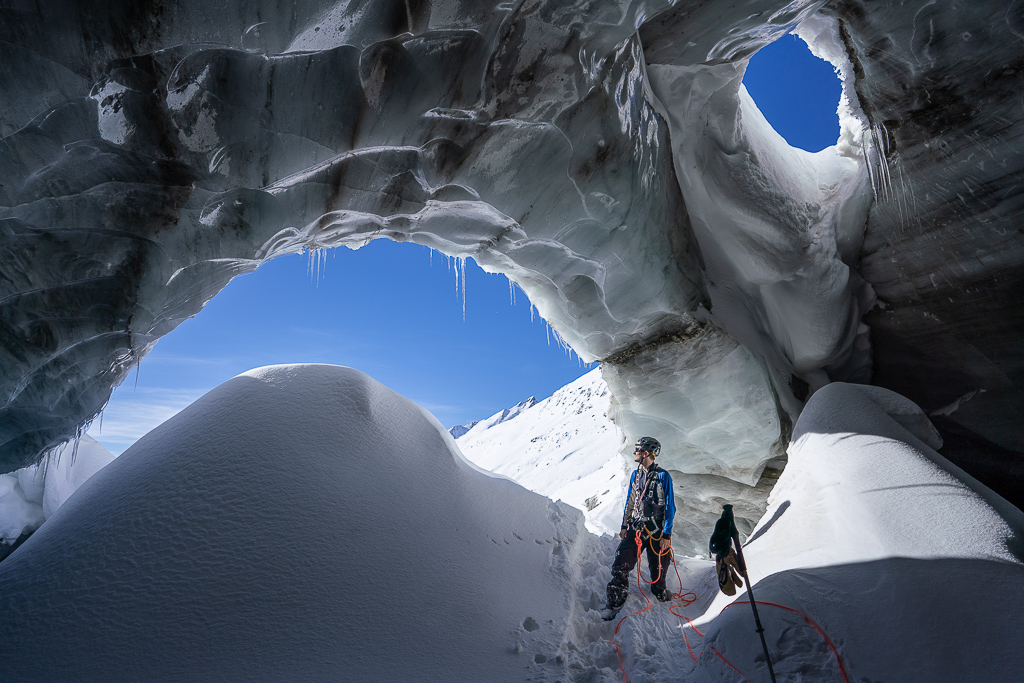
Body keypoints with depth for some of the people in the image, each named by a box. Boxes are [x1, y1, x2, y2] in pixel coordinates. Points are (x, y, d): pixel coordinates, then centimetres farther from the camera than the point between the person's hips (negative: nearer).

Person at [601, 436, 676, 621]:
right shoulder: (635, 475, 4)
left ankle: (660, 592, 44)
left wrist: (667, 535, -11)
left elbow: (670, 507, -10)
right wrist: (624, 525, 11)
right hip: (635, 529, 4)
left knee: (658, 567, 15)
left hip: (657, 532, -4)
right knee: (620, 566, -3)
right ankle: (615, 602, 10)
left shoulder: (663, 476, -13)